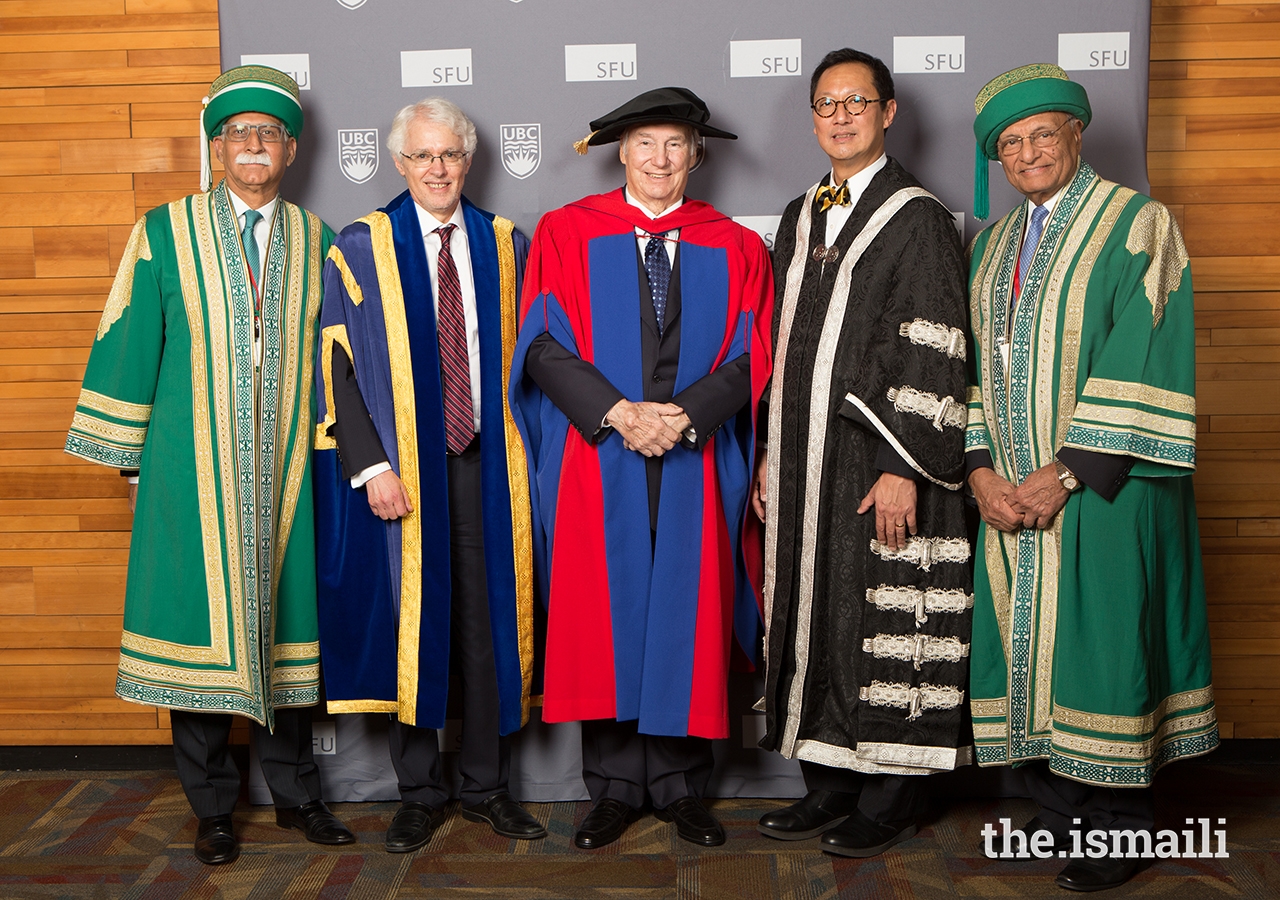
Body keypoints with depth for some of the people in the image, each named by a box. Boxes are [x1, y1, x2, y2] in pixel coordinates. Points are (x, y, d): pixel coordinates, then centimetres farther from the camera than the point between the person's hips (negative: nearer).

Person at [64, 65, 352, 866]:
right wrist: (129, 459, 1)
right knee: (200, 615, 2)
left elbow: (333, 355, 10)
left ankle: (296, 793, 23)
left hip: (285, 466, 2)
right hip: (194, 464, -1)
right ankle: (213, 806, 18)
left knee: (284, 622, 8)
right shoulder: (166, 233, 2)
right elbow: (129, 345, 3)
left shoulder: (316, 240, 8)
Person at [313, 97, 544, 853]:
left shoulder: (506, 245, 8)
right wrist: (371, 464, -12)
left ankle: (489, 784, 21)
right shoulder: (362, 247, 1)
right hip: (401, 466, -2)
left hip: (488, 460, 2)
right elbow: (339, 363, -3)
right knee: (410, 620, 4)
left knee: (490, 620, 6)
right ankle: (421, 791, 19)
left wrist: (524, 450, 1)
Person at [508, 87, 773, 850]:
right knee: (605, 617, 3)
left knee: (689, 618, 5)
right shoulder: (567, 233, 5)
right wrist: (618, 413, -16)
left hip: (696, 465, 1)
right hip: (597, 462, -1)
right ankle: (616, 788, 16)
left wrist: (683, 416, -14)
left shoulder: (735, 249, 9)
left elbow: (748, 359, 2)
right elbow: (545, 345, -4)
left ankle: (681, 786, 19)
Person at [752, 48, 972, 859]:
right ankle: (831, 782, 23)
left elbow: (933, 356, -12)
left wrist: (904, 468, -18)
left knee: (882, 624, 0)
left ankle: (892, 797, 14)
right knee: (814, 612, 11)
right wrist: (770, 455, 14)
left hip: (878, 466, -7)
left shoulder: (919, 219, -5)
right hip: (804, 463, 7)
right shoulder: (799, 218, 16)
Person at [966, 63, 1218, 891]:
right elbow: (972, 359, 10)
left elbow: (1142, 358, -11)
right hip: (1009, 491, 5)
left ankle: (1120, 826, 13)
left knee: (1099, 641, -2)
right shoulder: (991, 245, 15)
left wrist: (1070, 470, -16)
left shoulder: (1137, 225, -3)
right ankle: (1057, 807, 21)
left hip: (1099, 486, -5)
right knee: (1023, 636, 7)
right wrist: (981, 468, -4)